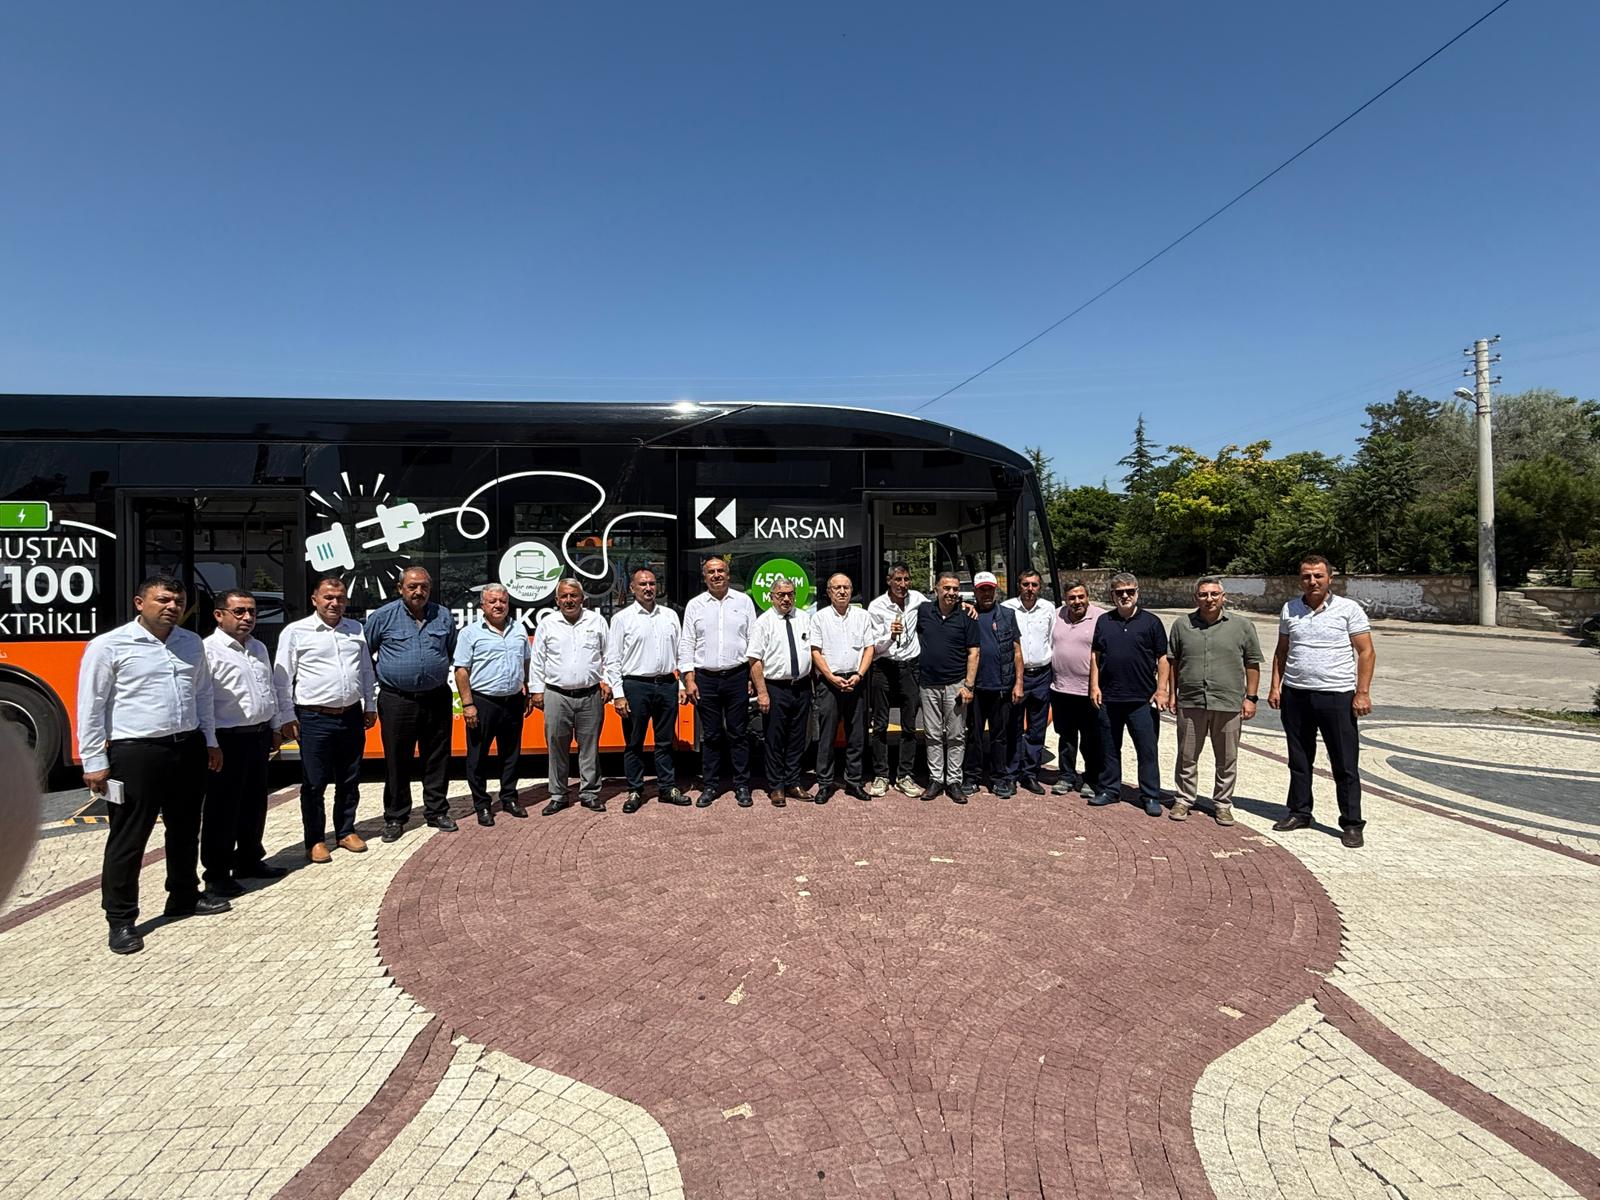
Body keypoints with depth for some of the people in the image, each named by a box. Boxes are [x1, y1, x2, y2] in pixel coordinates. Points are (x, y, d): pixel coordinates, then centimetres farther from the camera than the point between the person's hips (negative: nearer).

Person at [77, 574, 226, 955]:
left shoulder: (191, 644, 10)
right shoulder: (109, 646, -7)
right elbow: (91, 707, -6)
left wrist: (210, 741, 17)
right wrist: (94, 762, -7)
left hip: (189, 748, 6)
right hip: (136, 753, -6)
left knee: (185, 828, 17)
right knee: (129, 838, 3)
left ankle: (184, 896, 33)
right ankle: (121, 919, 16)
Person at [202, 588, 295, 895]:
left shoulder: (259, 649, 14)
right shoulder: (208, 651, -13)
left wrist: (276, 726, 23)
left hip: (259, 736, 8)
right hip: (228, 741, -8)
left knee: (255, 804, 18)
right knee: (222, 809, 2)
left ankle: (250, 860, 32)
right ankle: (216, 873, 14)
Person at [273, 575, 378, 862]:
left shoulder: (356, 630, 10)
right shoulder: (295, 631, -4)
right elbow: (282, 678, -2)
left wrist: (370, 706, 15)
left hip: (351, 717, 4)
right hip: (315, 719, -4)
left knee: (350, 780, 13)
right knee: (314, 783, 4)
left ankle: (346, 831, 27)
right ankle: (315, 840, 17)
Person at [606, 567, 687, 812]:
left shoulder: (670, 616, 10)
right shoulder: (622, 619, -1)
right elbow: (612, 660, -2)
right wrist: (618, 694, -8)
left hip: (667, 685, 3)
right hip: (636, 685, -3)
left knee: (665, 741, 11)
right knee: (634, 743, 5)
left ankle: (667, 788, 21)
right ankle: (635, 792, 17)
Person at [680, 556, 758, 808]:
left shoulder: (744, 601, 5)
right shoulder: (694, 605, 7)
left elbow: (753, 640, 5)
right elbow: (687, 645, 5)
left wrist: (755, 676, -1)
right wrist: (689, 680, -2)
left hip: (737, 676, -1)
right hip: (705, 678, 1)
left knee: (738, 734, 5)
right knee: (710, 735, 8)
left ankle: (742, 785, 13)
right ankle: (710, 786, 18)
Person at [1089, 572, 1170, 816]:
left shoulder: (1151, 622, 1)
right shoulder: (1104, 621, 8)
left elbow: (1163, 658, 1)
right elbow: (1095, 655, 11)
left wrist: (1161, 689, -6)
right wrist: (1094, 686, 4)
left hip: (1142, 699, -3)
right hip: (1108, 698, 3)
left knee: (1147, 749, 2)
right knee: (1110, 748, 12)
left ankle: (1151, 797, 11)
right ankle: (1109, 790, 24)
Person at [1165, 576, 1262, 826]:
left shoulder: (1242, 626, 1)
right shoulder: (1182, 625, 5)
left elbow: (1252, 664, 4)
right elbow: (1172, 662, 11)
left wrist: (1250, 697, 0)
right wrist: (1172, 693, 7)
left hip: (1229, 704, -1)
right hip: (1190, 703, 1)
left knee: (1227, 761, 9)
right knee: (1187, 758, 10)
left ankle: (1222, 804, 23)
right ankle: (1184, 800, 23)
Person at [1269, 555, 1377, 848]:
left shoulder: (1349, 609, -2)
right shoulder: (1289, 609, 9)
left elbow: (1366, 652, -3)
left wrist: (1362, 692, -10)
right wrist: (1275, 686, 6)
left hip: (1337, 695, -4)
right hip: (1295, 695, 4)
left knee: (1345, 765, 2)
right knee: (1299, 760, 13)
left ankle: (1352, 824, 12)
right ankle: (1299, 813, 26)